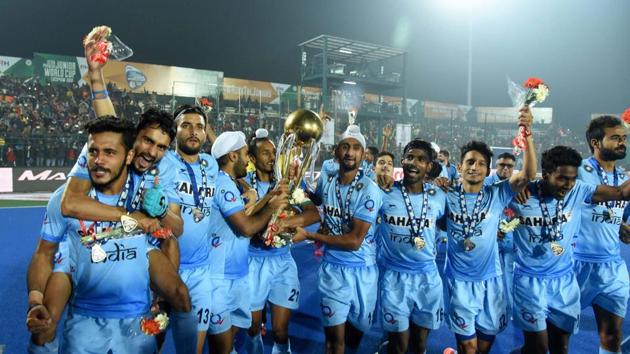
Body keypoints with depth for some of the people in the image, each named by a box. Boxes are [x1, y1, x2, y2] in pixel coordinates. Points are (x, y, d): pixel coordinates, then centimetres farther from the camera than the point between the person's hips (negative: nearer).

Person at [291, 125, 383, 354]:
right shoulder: (326, 182, 0)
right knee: (334, 335, 5)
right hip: (332, 267, 3)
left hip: (362, 270, -2)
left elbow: (355, 241, -20)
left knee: (356, 328, 16)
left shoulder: (368, 191, -17)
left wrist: (308, 235, -17)